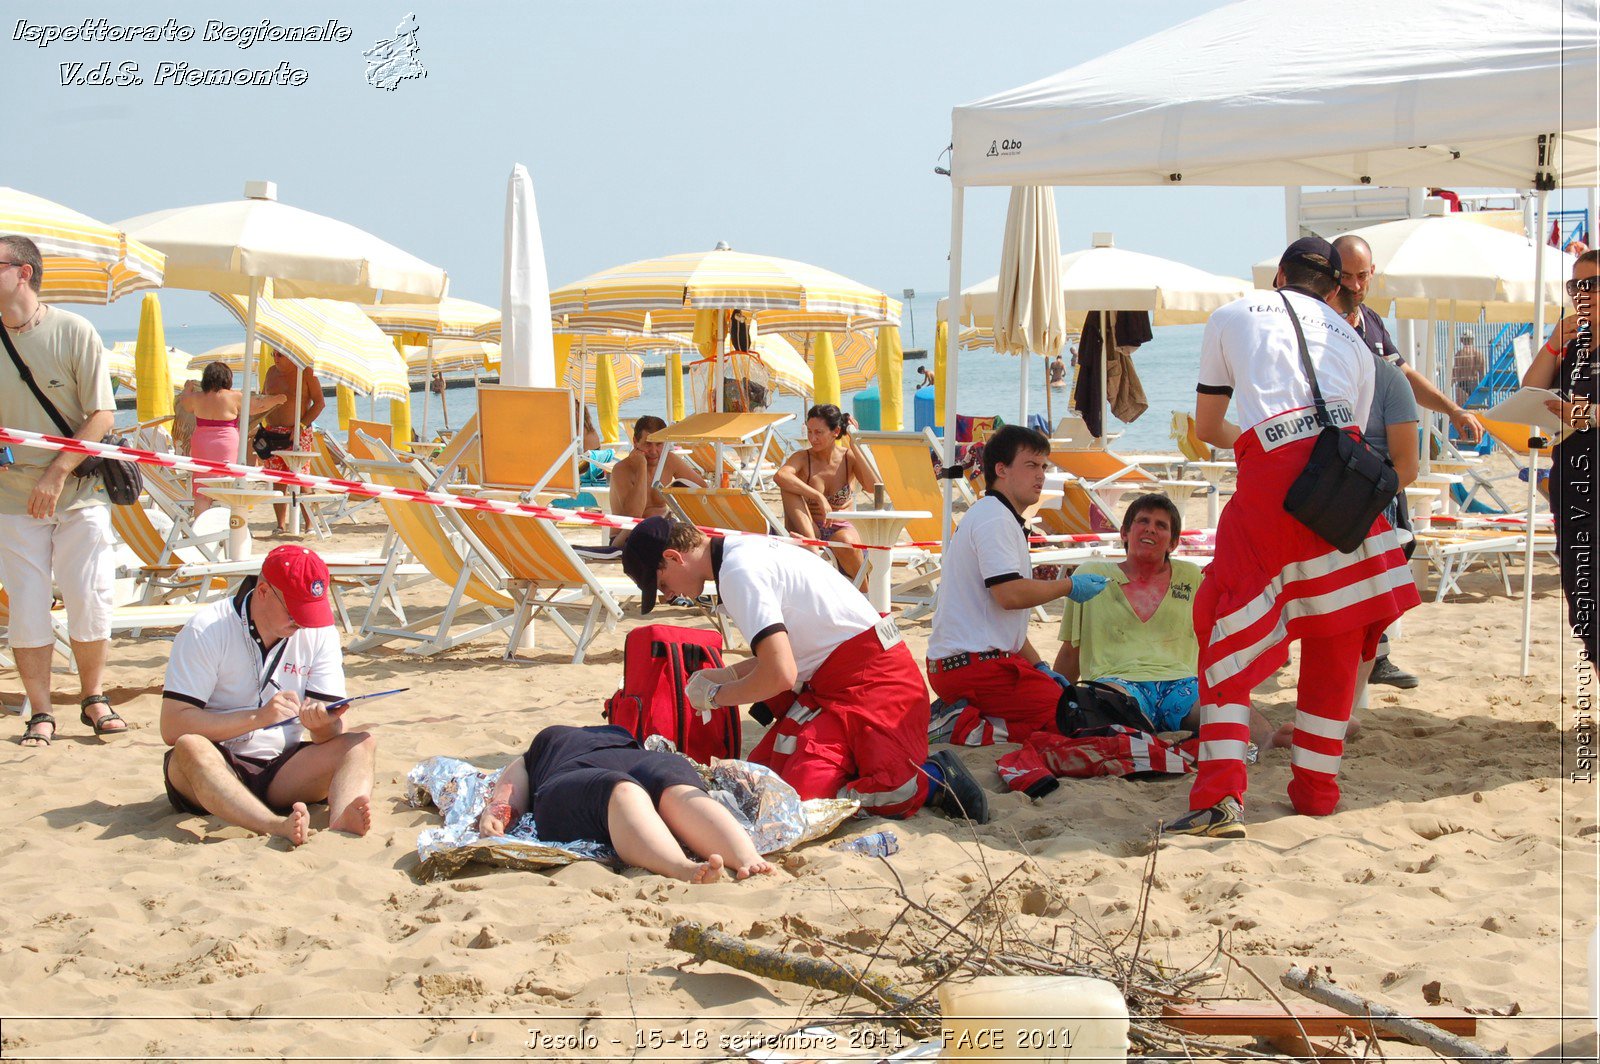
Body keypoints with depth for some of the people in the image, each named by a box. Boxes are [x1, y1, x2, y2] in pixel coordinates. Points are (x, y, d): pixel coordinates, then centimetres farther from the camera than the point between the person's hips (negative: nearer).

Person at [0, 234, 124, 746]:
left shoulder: (73, 331, -6)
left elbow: (102, 415, -8)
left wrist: (55, 474, -14)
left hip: (79, 495, -2)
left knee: (89, 600, 3)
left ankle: (93, 698, 22)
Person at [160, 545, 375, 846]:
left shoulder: (320, 632, 1)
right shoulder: (206, 630, -11)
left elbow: (338, 729, -4)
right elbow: (172, 726, -18)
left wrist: (324, 724, -29)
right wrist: (258, 717, -26)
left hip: (283, 770, 4)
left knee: (361, 744, -20)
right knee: (191, 748, -36)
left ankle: (341, 821, -52)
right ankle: (279, 827, -58)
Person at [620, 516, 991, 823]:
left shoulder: (739, 572, -16)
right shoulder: (747, 550, 15)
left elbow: (779, 674, -21)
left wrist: (717, 695, -4)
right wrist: (727, 675, 18)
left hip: (868, 682, -10)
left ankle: (933, 782, -10)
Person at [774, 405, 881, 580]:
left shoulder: (849, 458, -3)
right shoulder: (802, 458, -5)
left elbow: (873, 487, -23)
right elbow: (780, 475, -30)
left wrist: (854, 447, -19)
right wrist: (819, 497, -35)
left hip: (842, 529, 0)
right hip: (809, 530, 0)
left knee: (846, 542, -38)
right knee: (789, 486, -23)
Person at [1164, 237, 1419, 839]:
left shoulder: (1232, 316, 24)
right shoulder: (1352, 341, 28)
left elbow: (1206, 427, 31)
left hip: (1270, 475, -2)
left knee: (1228, 628, 5)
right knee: (1337, 631, 17)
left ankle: (1221, 797, -6)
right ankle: (1315, 789, 23)